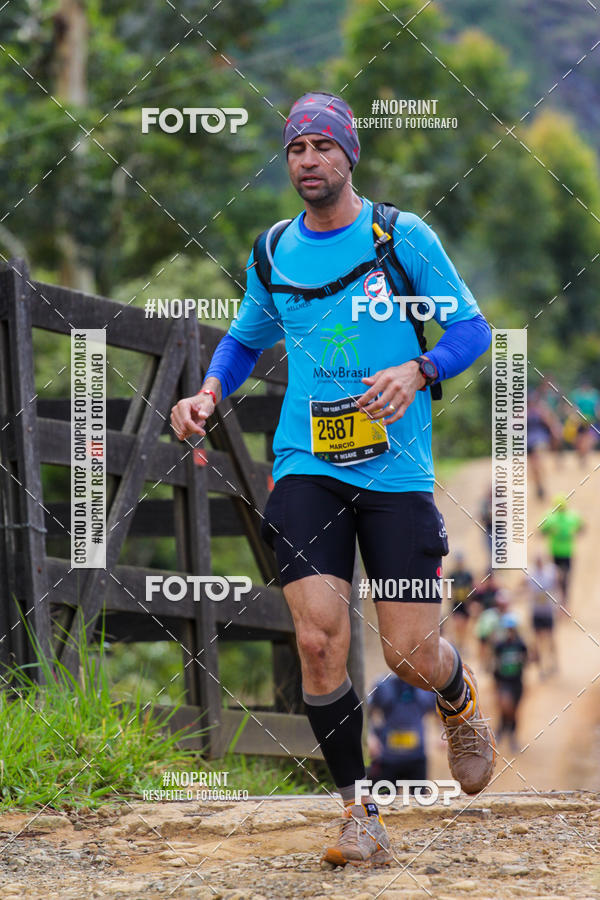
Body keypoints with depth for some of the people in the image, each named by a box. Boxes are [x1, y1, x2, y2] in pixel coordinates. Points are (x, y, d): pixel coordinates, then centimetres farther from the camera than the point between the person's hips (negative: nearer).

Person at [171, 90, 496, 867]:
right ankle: (356, 808, 2)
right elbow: (246, 338, 26)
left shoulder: (402, 236, -2)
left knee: (410, 656, -4)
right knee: (319, 641, -14)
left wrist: (416, 371, -19)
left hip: (397, 472, -2)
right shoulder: (272, 252, 9)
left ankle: (460, 701, 34)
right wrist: (208, 393, 6)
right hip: (306, 468, 2)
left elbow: (472, 328, 1)